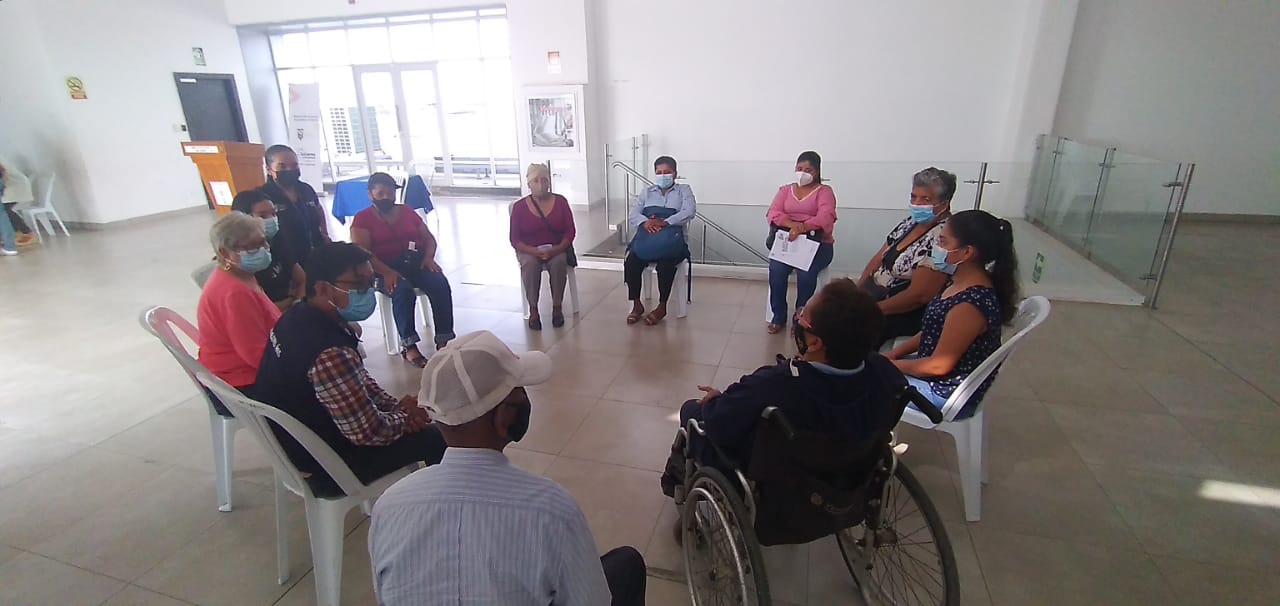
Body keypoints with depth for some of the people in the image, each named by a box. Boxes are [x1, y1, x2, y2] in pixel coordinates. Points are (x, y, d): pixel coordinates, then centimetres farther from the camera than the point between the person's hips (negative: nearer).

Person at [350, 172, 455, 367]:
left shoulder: (407, 212, 18)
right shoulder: (362, 219, 6)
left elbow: (429, 238, 17)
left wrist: (429, 257, -7)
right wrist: (387, 272, -24)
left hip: (417, 261, 3)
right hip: (385, 269, -3)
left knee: (440, 283, -28)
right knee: (403, 291, -36)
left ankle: (444, 340, -29)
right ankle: (408, 346, -32)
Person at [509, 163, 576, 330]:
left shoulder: (560, 202, -1)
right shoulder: (519, 206, -4)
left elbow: (570, 232, -2)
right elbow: (515, 239, -5)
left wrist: (556, 249, -19)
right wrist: (534, 251, -21)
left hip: (556, 249, 1)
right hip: (529, 251, 0)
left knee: (559, 262, -33)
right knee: (530, 264, -33)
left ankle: (557, 307, -18)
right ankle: (533, 310, -20)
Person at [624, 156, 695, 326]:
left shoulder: (684, 190, 16)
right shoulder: (646, 191, 24)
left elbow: (689, 212, -4)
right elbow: (633, 214, 10)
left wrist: (665, 222, -19)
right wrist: (645, 222, -15)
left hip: (670, 236, -3)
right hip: (647, 235, 3)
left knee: (665, 263, -35)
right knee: (631, 261, -27)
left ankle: (662, 307, -18)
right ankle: (636, 305, -12)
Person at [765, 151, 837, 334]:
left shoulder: (824, 191, 5)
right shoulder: (785, 190, 16)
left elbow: (825, 217, -13)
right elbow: (773, 213, -2)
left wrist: (803, 228, -31)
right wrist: (793, 225, -22)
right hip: (787, 241, 2)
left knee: (806, 271, -32)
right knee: (776, 268, -27)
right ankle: (778, 316, -12)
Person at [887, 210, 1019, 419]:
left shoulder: (969, 304, -31)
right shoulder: (964, 284, -2)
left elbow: (939, 365, -25)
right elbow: (934, 331, 9)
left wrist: (892, 365, -12)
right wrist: (893, 354, 3)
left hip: (949, 394, -9)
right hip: (944, 380, 9)